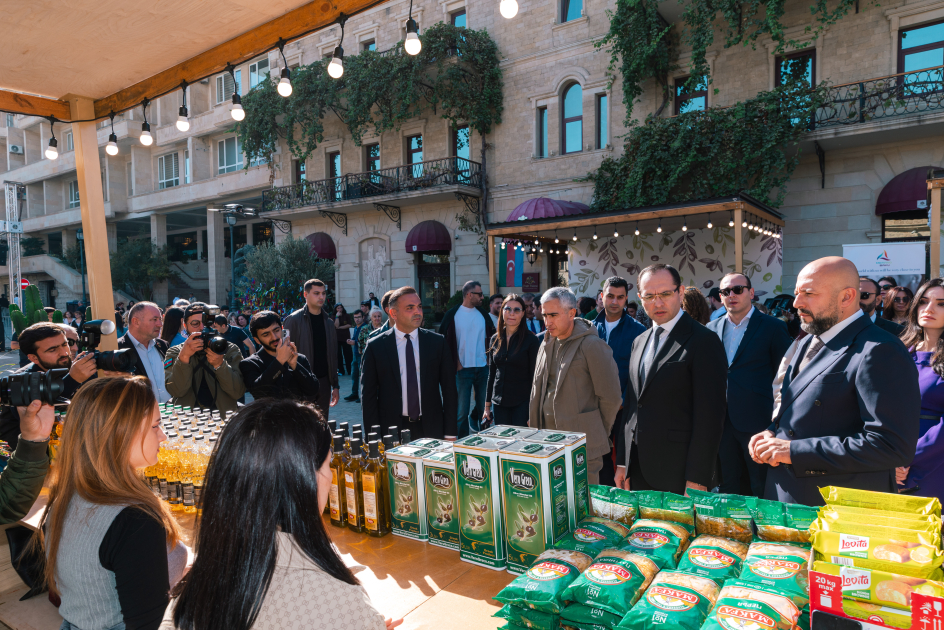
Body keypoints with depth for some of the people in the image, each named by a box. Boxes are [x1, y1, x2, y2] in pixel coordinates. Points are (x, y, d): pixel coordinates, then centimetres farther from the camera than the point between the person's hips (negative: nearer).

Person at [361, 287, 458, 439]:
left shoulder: (437, 342, 2)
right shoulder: (375, 346, -1)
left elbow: (449, 389, 3)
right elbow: (368, 395, 1)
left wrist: (450, 433, -1)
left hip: (431, 428, 1)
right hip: (392, 429, -1)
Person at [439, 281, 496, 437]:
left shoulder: (483, 315, 9)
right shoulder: (452, 314, -3)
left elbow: (491, 337, 16)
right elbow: (446, 340, -3)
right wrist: (456, 362, -7)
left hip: (483, 367, 4)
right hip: (463, 368, -4)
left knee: (483, 404, 11)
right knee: (462, 409, 0)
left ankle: (474, 422, 39)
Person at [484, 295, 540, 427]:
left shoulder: (531, 340, -5)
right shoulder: (495, 339, 8)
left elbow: (535, 376, -6)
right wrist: (487, 406, 12)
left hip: (522, 402, -4)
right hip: (499, 402, 4)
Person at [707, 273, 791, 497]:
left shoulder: (773, 327, -2)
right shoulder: (712, 329, 10)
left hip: (758, 423, -4)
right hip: (722, 423, 4)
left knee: (763, 493, 4)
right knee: (729, 488, 14)